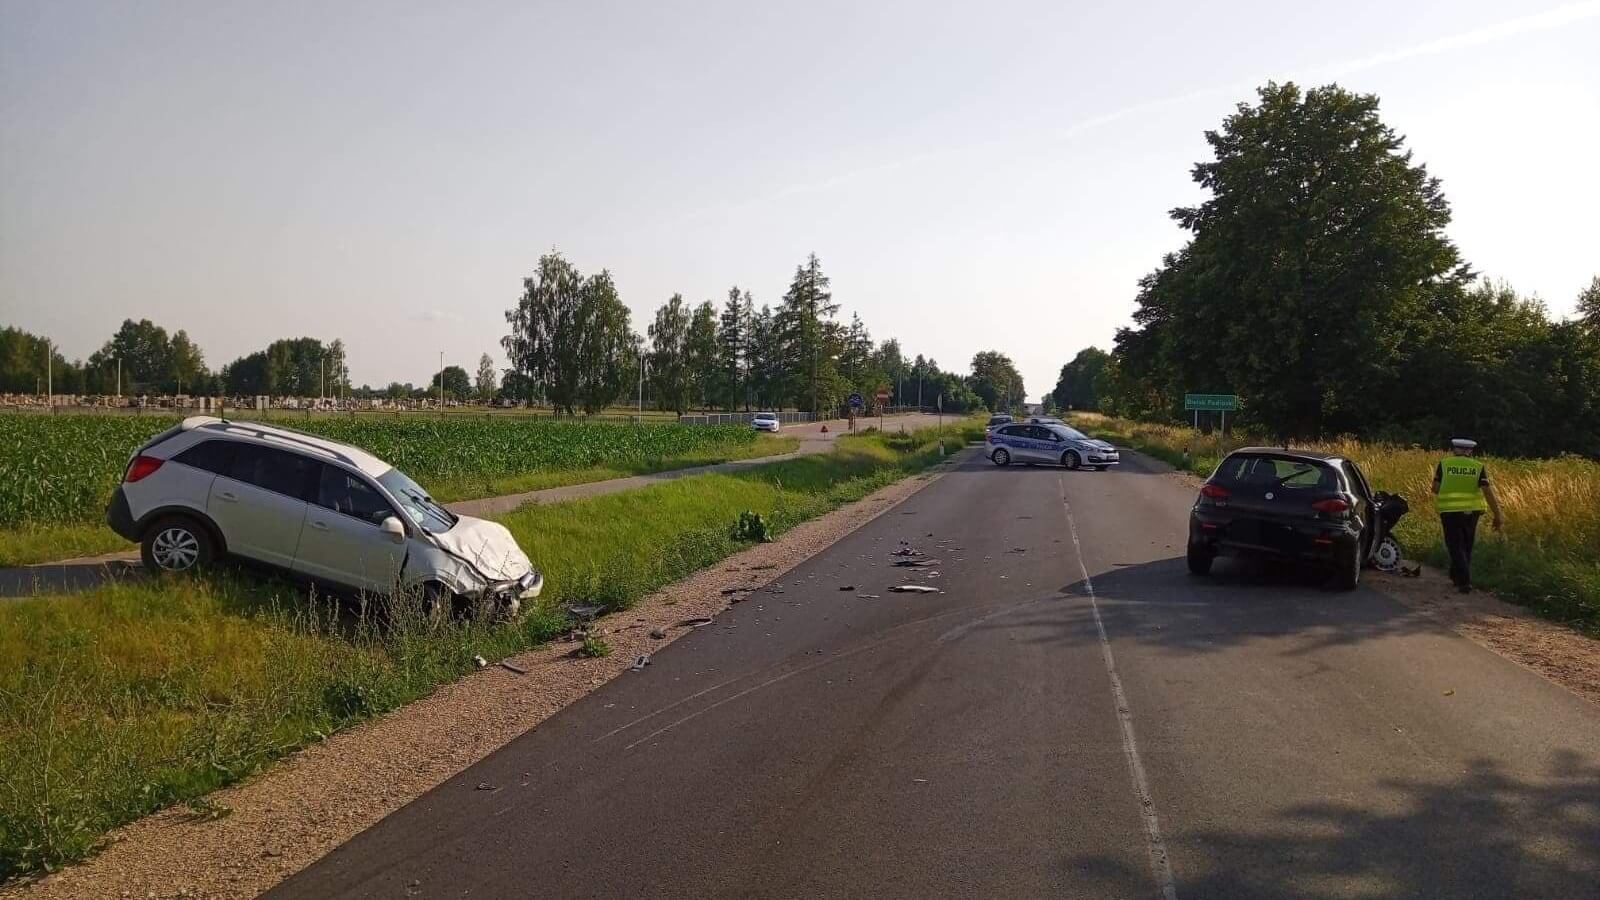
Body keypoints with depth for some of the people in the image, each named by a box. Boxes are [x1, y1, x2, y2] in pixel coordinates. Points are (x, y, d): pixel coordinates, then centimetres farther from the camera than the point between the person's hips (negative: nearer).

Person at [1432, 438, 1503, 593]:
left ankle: (1464, 581, -8)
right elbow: (1488, 492, -5)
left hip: (1450, 511, -2)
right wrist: (1497, 515, -3)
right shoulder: (1479, 467, 0)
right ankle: (1456, 576, 31)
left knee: (1456, 546, 3)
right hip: (1471, 511, 2)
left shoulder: (1443, 464, -1)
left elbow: (1435, 489, -2)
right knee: (1466, 546, 19)